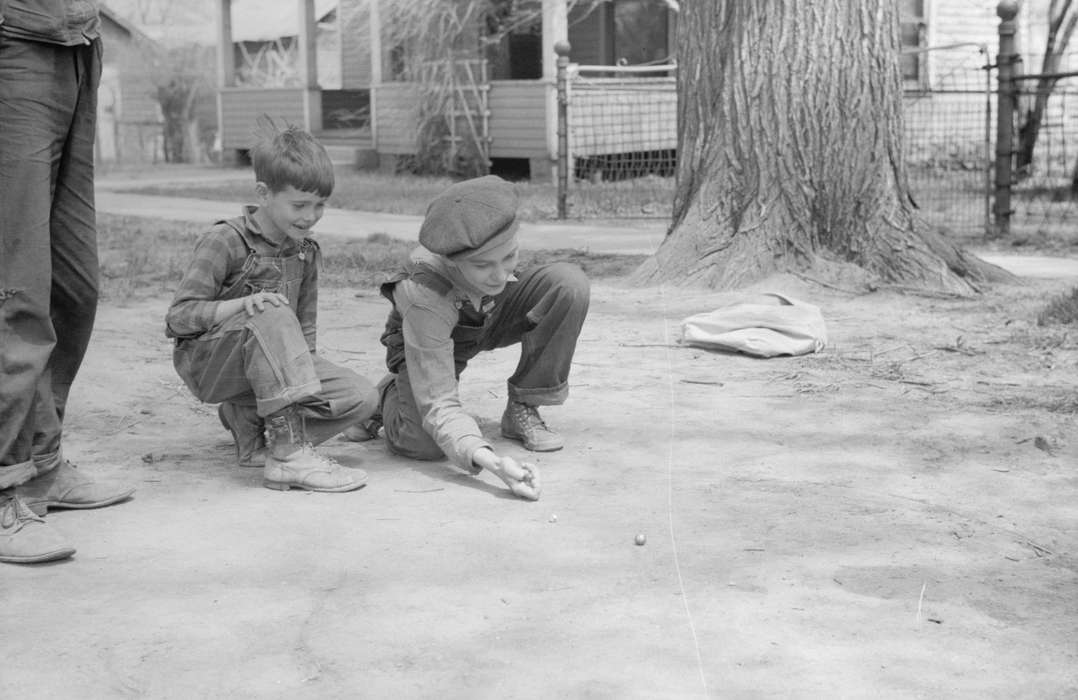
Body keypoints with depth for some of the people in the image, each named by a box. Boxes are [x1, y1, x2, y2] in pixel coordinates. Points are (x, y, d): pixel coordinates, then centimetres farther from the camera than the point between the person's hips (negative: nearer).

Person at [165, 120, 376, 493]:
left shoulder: (306, 251, 8)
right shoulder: (225, 242, -13)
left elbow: (304, 328, 14)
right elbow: (178, 317, -18)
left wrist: (303, 366, -5)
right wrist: (242, 304, -32)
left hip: (264, 363, 6)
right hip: (208, 364, -6)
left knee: (361, 396, -14)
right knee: (273, 317, -38)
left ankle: (251, 427, -2)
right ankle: (289, 455, -41)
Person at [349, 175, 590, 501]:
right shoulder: (424, 297, -42)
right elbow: (439, 406, -42)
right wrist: (489, 461, -57)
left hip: (492, 315, 5)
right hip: (422, 339, -5)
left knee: (569, 282, -23)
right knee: (422, 442, -32)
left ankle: (523, 409, -8)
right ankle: (387, 395, 6)